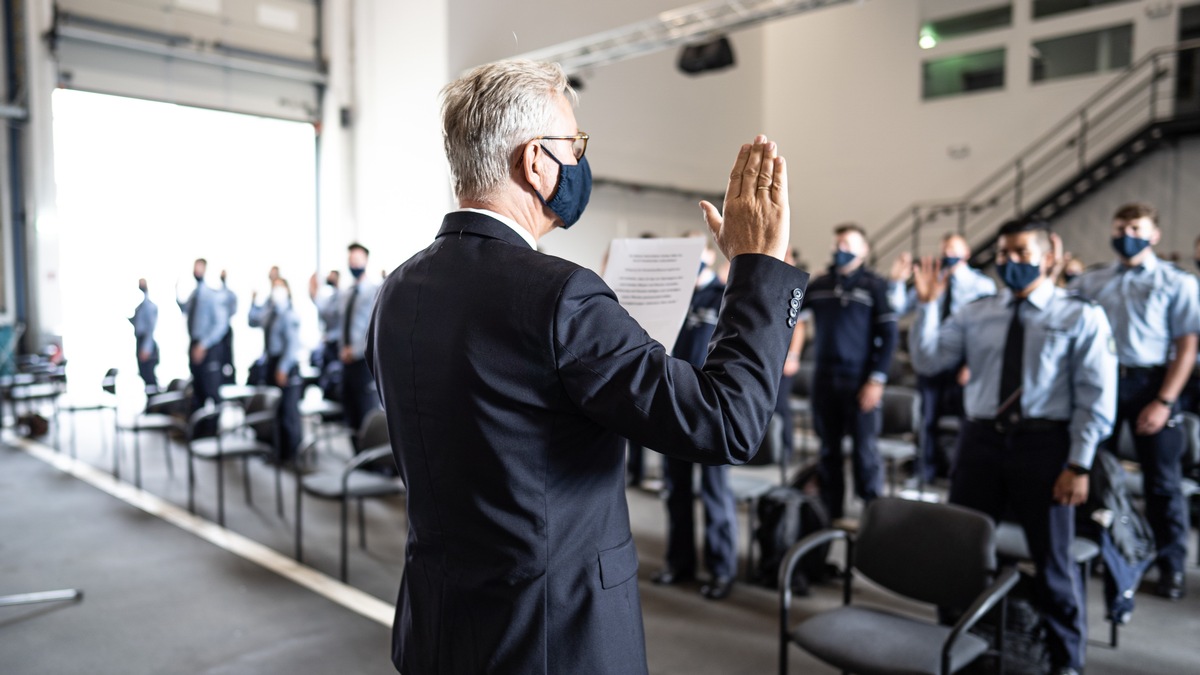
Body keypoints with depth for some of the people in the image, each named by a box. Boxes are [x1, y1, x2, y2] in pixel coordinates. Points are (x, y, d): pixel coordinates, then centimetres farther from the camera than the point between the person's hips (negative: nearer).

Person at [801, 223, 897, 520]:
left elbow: (888, 335, -6)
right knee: (828, 450, 11)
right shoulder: (819, 284, 11)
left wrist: (877, 379, -12)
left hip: (861, 381, -4)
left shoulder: (875, 285, -2)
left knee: (865, 450, 1)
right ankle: (830, 514, 22)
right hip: (825, 380, 4)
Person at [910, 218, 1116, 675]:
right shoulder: (976, 313, 9)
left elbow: (1096, 398, -4)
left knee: (1052, 558, 10)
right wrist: (927, 304, -8)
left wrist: (1079, 464, -10)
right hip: (981, 439, 3)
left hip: (1044, 443, -3)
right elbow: (927, 360, 3)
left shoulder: (1081, 316, 0)